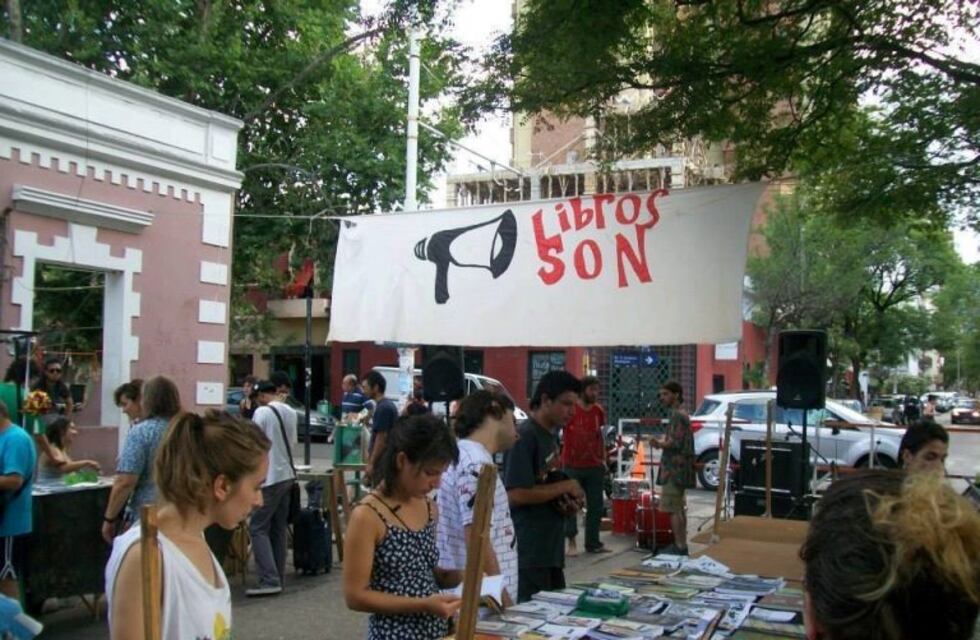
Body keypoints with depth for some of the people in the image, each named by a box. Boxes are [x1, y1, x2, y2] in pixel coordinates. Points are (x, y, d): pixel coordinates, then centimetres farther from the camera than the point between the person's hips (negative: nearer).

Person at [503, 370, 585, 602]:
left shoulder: (552, 435, 13)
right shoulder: (524, 437, -16)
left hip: (551, 550, 9)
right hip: (528, 554, -9)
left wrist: (569, 501, 4)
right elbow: (515, 494, -23)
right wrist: (566, 486, -15)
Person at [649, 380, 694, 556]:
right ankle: (681, 545, 22)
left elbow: (675, 443, -22)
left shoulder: (676, 415, -15)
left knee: (673, 509, -9)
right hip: (679, 468, 11)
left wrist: (659, 443, -12)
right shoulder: (680, 414, 17)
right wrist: (661, 441, 10)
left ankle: (679, 546, -7)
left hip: (674, 468, -11)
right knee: (679, 508, 16)